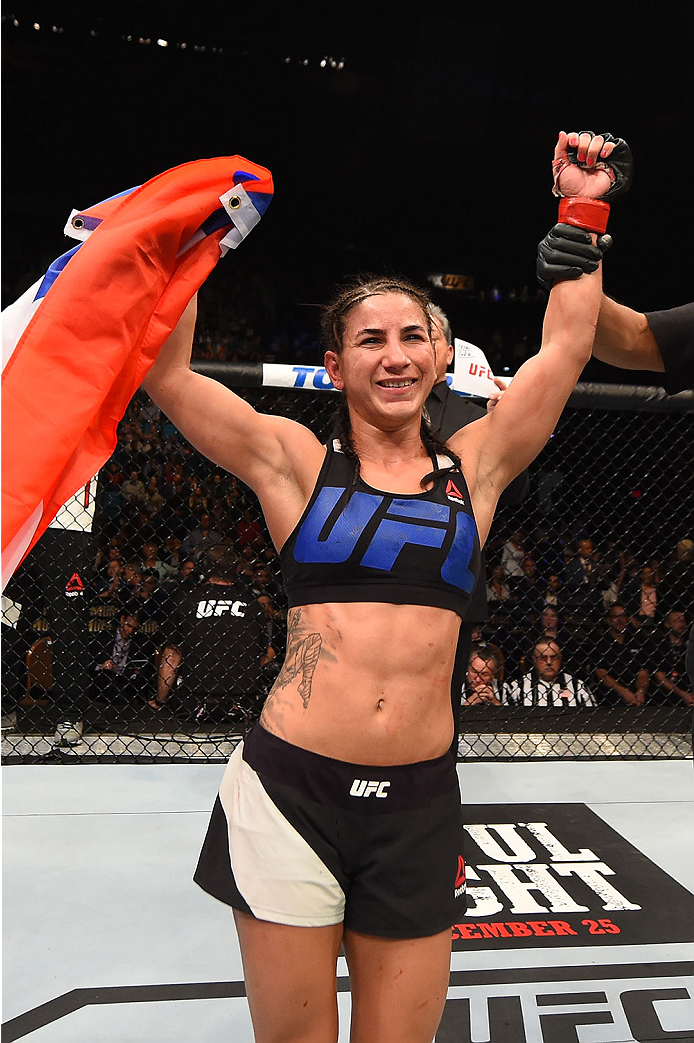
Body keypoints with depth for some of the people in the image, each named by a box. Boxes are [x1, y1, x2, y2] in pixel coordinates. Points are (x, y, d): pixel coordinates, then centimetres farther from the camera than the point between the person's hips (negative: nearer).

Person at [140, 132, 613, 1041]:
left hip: (419, 798, 2)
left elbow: (566, 345, 8)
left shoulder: (472, 468, 7)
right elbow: (165, 373, -3)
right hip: (289, 787, -2)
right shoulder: (297, 464, 1)